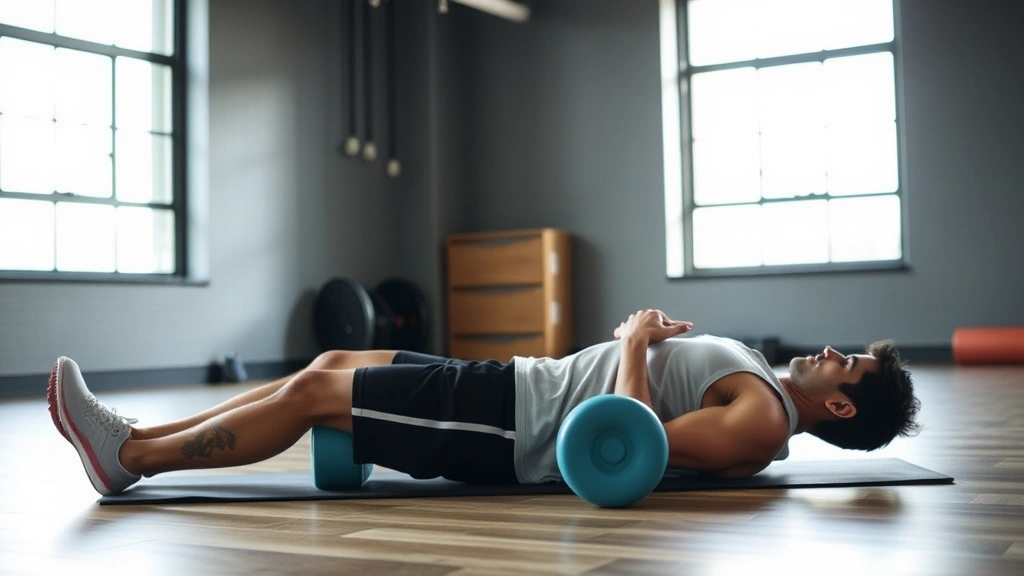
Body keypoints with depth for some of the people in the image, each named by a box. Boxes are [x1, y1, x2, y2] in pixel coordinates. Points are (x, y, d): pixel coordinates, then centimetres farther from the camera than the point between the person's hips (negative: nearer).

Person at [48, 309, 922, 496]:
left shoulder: (761, 420, -16)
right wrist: (649, 340, 10)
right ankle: (140, 434, 15)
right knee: (335, 363, 8)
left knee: (313, 393, -10)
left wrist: (635, 342, -12)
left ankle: (130, 457, 5)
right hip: (517, 386, 9)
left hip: (507, 431, -9)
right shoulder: (764, 387, 14)